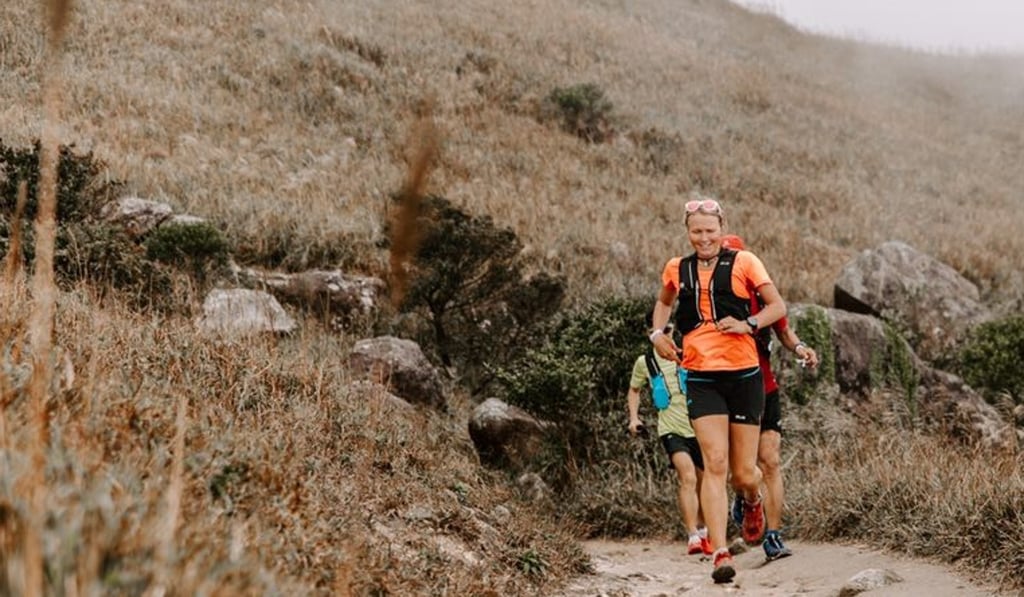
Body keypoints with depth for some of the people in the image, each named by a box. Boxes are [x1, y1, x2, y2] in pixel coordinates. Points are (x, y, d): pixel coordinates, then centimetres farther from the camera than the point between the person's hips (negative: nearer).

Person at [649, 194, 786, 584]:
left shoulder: (742, 262, 1)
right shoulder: (677, 270, 10)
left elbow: (778, 306, 2)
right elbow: (663, 302, 30)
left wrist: (748, 324, -15)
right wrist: (657, 333, 12)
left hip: (743, 374, -1)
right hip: (701, 378, 1)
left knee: (744, 473, 4)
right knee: (715, 464, -14)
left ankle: (753, 502, 42)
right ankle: (720, 554, -16)